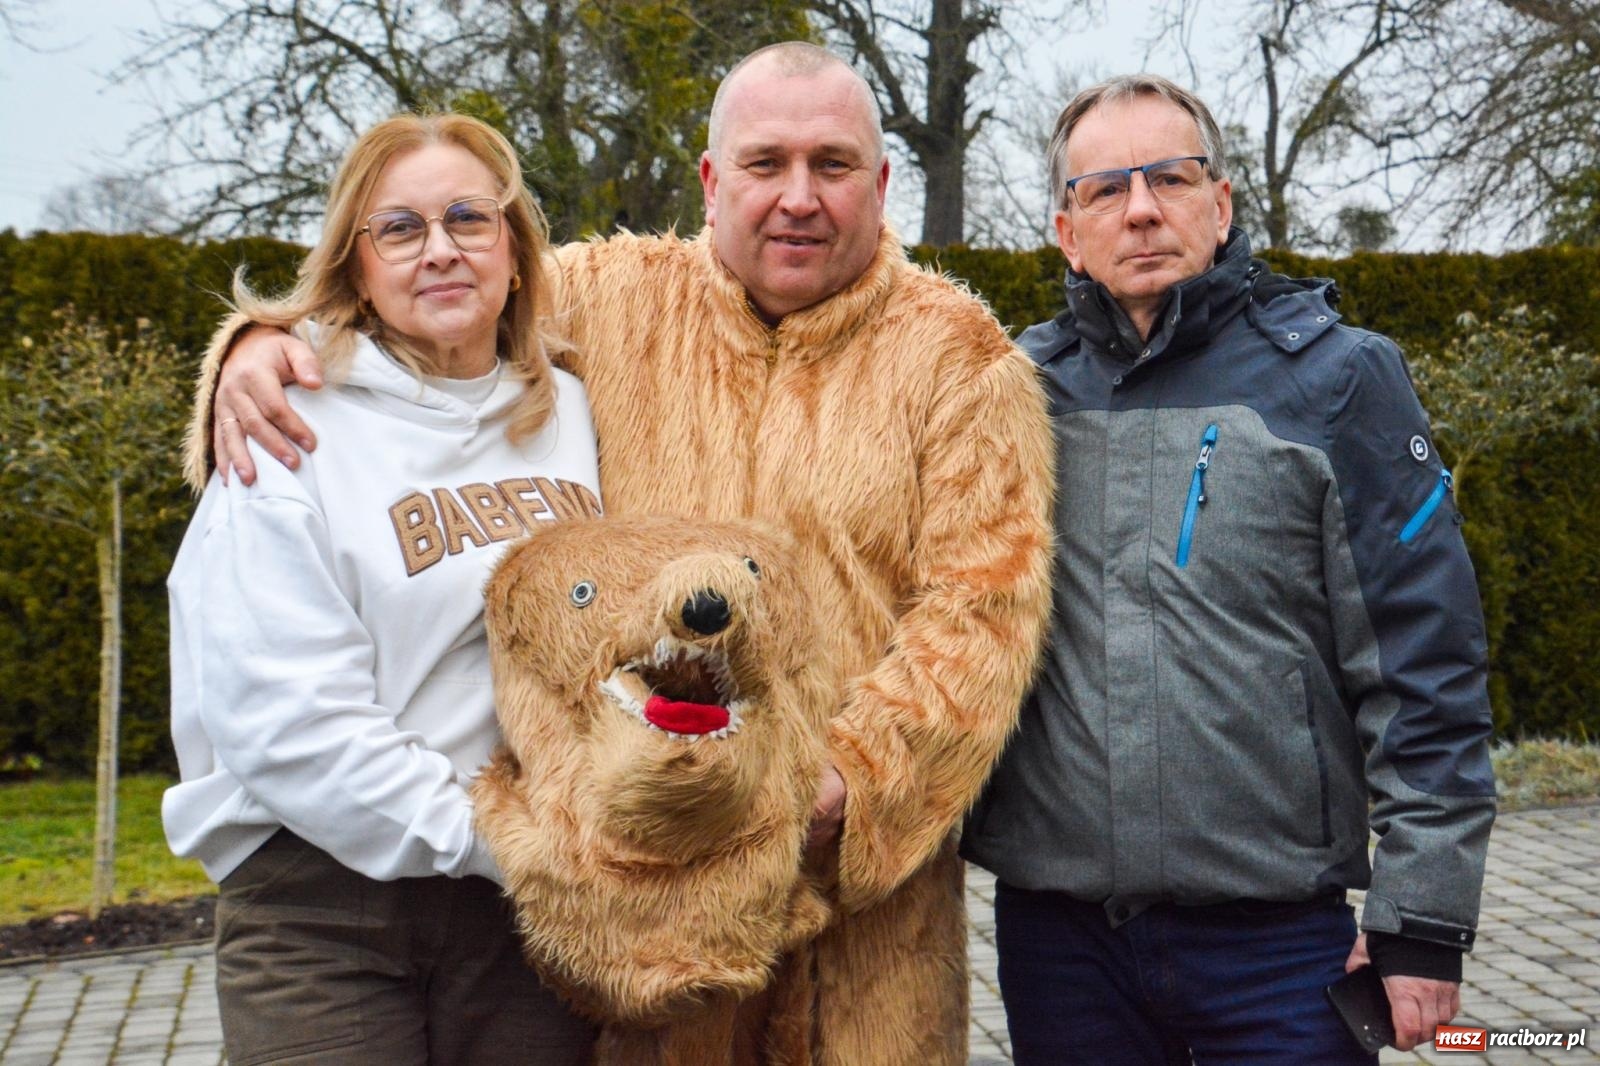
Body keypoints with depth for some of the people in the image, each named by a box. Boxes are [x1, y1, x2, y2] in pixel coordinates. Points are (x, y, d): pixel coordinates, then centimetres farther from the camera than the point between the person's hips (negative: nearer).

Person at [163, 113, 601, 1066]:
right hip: (327, 906, -4)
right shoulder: (292, 434, -7)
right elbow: (288, 727, -14)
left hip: (534, 907, 4)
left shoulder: (573, 411, 8)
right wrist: (494, 840, -17)